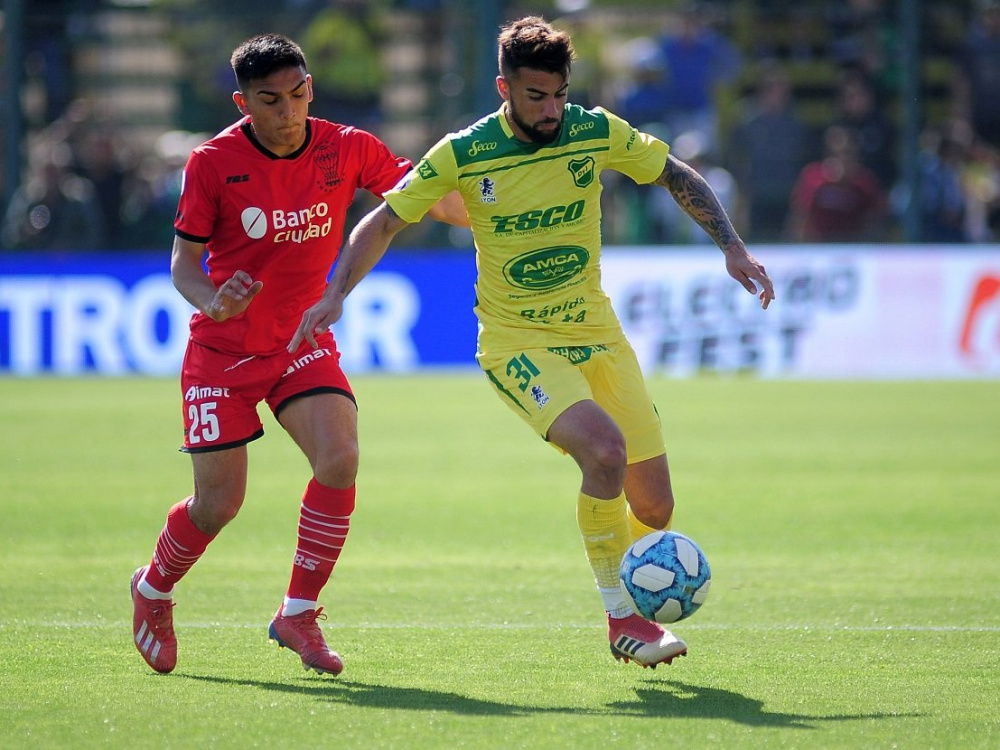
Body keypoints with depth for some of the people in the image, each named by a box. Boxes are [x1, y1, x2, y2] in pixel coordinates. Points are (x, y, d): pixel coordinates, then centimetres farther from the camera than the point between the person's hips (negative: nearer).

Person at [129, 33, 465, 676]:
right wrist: (213, 303, -28)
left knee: (340, 459, -21)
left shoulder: (346, 149, -8)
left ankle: (299, 614, -5)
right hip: (223, 352, -2)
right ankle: (154, 589, 31)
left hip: (303, 340, 2)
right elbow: (184, 261, -7)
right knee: (220, 502, -2)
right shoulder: (213, 163, -14)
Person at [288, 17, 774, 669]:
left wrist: (733, 248, -1)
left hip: (597, 333, 4)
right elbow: (383, 224, -1)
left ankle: (634, 606, 32)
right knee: (604, 449, -30)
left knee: (654, 507, 1)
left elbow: (680, 178, 8)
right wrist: (337, 295, -13)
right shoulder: (463, 155, -11)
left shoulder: (596, 132, -5)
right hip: (517, 341, -4)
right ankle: (621, 618, -16)